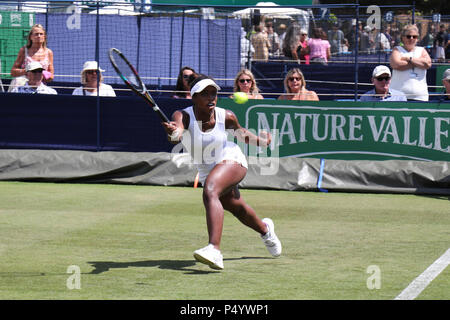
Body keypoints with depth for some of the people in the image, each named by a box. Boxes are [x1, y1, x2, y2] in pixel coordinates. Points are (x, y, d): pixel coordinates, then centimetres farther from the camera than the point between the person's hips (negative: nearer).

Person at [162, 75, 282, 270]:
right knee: (238, 209, 24)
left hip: (232, 160, -4)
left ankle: (214, 250, -49)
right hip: (206, 171, 4)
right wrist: (173, 131, -68)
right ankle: (264, 228, 60)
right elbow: (176, 135, -47)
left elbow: (240, 132, 8)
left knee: (210, 190, -34)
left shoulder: (226, 117, -17)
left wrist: (261, 141, 8)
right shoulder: (184, 116, -22)